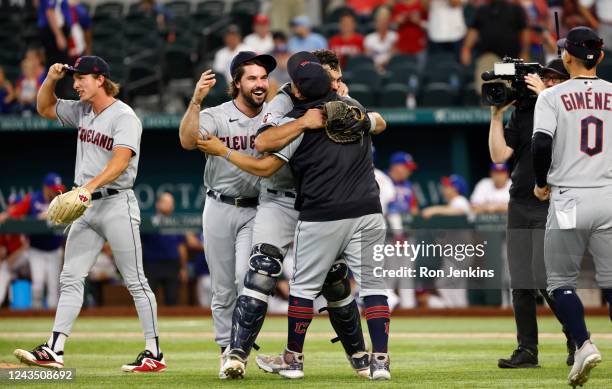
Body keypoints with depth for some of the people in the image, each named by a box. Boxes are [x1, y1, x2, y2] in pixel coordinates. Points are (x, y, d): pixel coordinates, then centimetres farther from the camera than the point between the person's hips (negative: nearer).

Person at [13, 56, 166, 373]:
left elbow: (121, 160, -26)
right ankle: (54, 350, 0)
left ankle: (154, 354, -2)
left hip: (116, 203, -8)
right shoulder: (82, 111, 13)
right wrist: (51, 78, 7)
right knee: (70, 278, 2)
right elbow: (44, 108, 26)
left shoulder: (124, 117, -12)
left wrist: (90, 185, -39)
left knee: (135, 281, -5)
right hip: (86, 206, 8)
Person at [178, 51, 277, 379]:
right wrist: (196, 101, -37)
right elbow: (188, 141, -24)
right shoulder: (216, 116, -7)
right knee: (223, 288, 5)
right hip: (219, 209, 0)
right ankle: (227, 352, 14)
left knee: (247, 279, -16)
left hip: (256, 211, 0)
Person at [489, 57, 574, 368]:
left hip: (553, 207, -5)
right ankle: (527, 350, 8)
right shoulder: (522, 113, 12)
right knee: (520, 284, 3)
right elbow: (499, 155, 7)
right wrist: (497, 115, 0)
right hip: (520, 206, 5)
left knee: (545, 279, -13)